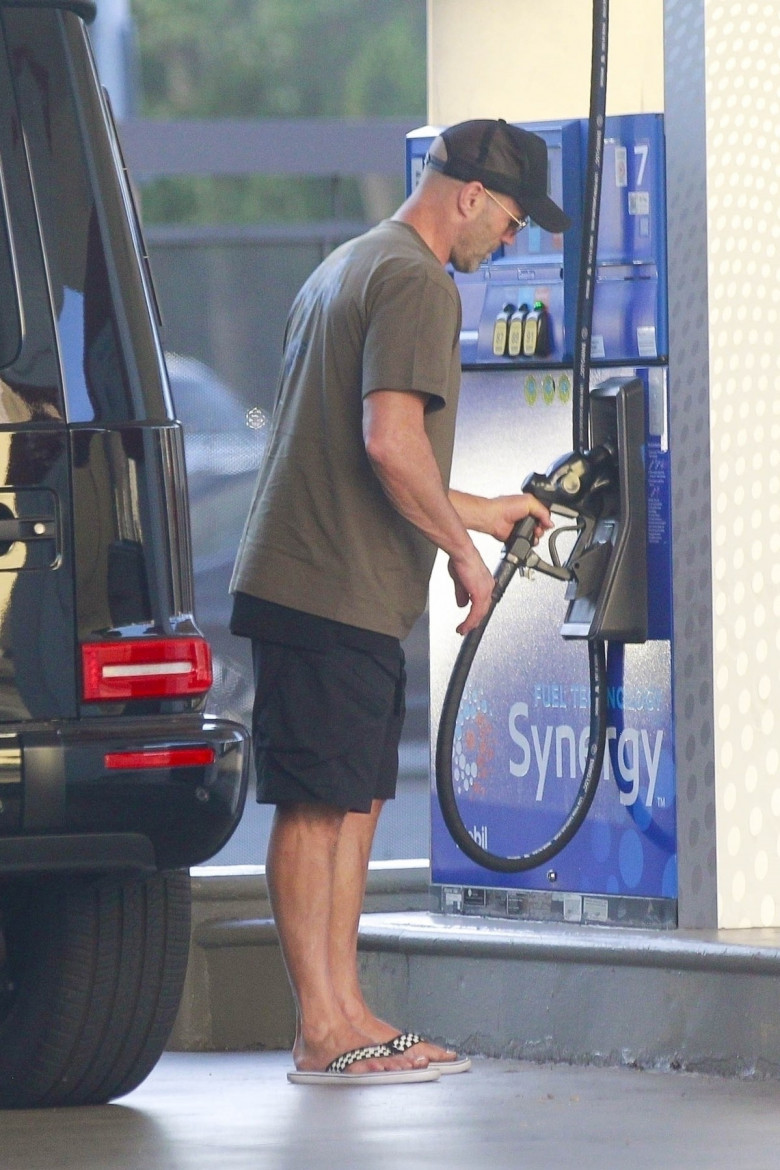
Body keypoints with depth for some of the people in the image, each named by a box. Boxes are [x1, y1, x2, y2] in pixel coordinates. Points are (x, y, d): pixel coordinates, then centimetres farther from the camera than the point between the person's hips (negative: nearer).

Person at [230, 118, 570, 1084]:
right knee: (319, 803, -8)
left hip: (303, 581, 10)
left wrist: (472, 511, 34)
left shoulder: (347, 269, 23)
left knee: (353, 797, 10)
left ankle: (343, 1014, 11)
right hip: (338, 593, -10)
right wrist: (464, 549, -10)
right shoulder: (416, 282, -11)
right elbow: (391, 442, -21)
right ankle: (322, 1031, -7)